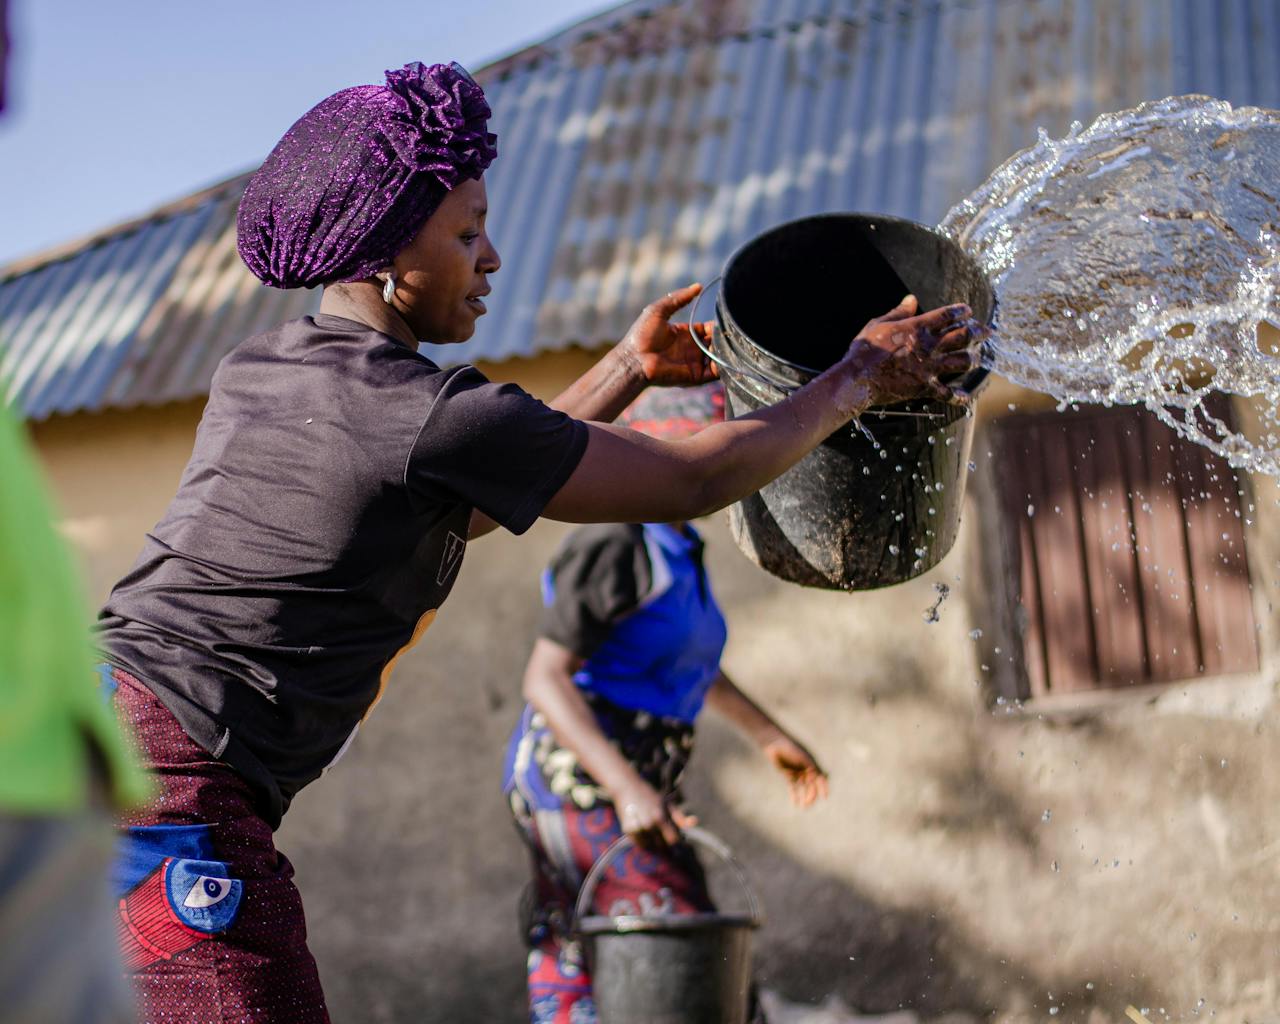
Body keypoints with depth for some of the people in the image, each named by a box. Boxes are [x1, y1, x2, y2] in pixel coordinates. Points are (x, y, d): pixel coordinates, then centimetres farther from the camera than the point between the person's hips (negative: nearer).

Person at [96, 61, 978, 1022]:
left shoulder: (252, 374, 13)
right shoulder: (430, 414, -13)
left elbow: (463, 498, 25)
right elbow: (691, 481, -3)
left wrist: (626, 369, 27)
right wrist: (859, 379, 11)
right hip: (170, 788, -9)